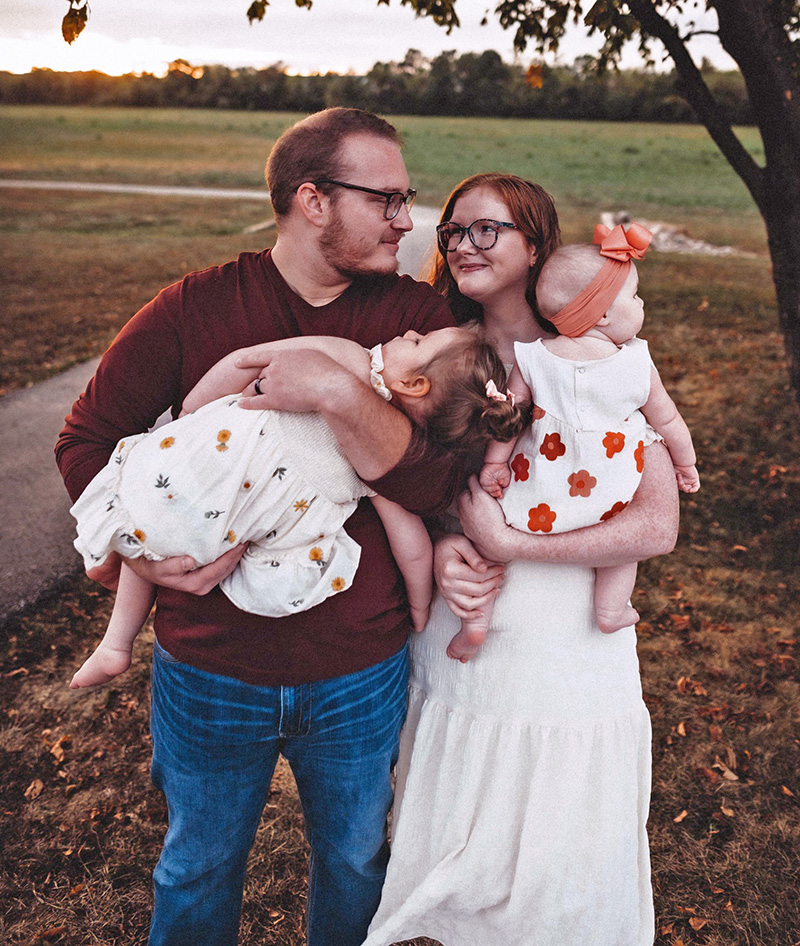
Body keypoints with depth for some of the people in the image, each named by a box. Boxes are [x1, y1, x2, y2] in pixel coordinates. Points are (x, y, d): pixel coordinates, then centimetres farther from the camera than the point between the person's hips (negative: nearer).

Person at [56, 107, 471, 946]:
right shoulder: (193, 309, -9)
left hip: (361, 671, 1)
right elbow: (86, 438, -2)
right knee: (199, 865, 24)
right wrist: (136, 549, -16)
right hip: (209, 665, -1)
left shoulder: (414, 316, -8)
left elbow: (433, 484, -17)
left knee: (354, 860, 26)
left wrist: (340, 395, -31)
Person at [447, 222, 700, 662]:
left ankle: (476, 618, 17)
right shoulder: (638, 363, -7)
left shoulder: (533, 358, -7)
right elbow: (668, 420, 5)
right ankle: (611, 608, 28)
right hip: (606, 505, 0)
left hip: (536, 501, 0)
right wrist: (686, 464, 22)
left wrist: (494, 464, 11)